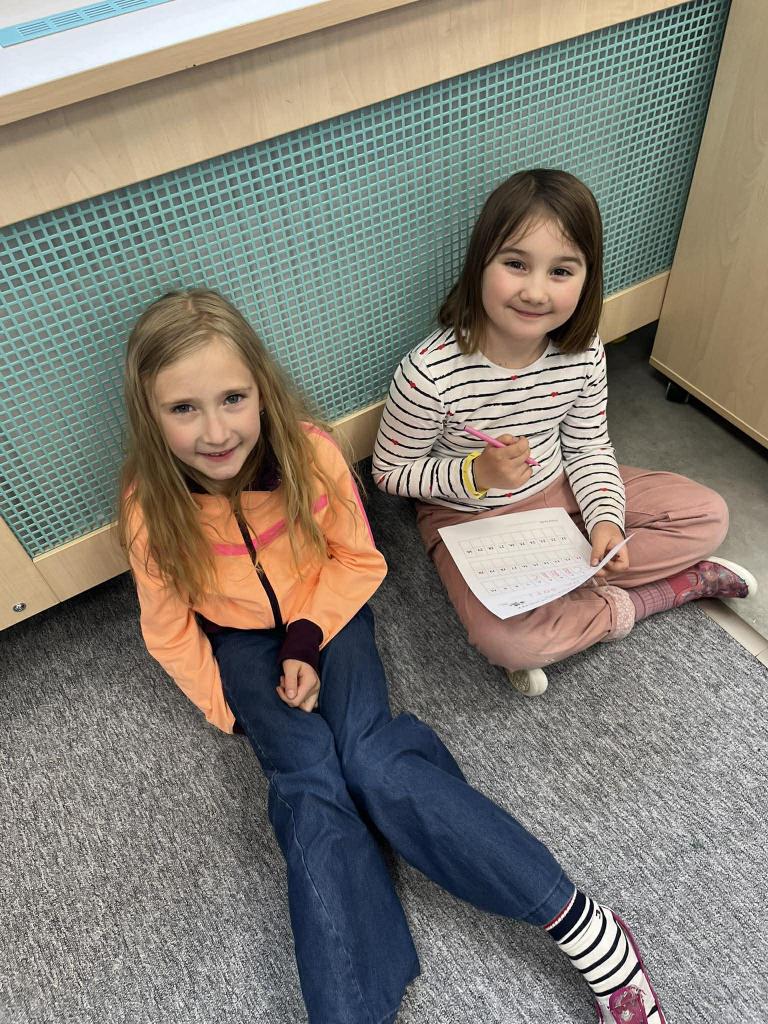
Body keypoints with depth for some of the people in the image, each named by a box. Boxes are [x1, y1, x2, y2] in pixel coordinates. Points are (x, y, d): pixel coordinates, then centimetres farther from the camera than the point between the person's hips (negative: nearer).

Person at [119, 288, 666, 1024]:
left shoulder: (309, 453, -22)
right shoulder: (151, 506, -20)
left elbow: (357, 560, -6)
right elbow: (169, 628, -4)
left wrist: (309, 639, -18)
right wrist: (229, 709, -6)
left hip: (325, 612, -1)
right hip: (242, 638, 1)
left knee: (371, 757, -24)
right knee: (307, 784, -24)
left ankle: (582, 927, -19)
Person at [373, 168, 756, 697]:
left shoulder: (583, 356, -14)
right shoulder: (430, 374, -28)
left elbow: (588, 448, 0)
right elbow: (392, 471, -15)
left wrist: (605, 518, -17)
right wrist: (475, 474, -30)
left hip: (561, 490, 5)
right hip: (471, 517, -4)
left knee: (707, 515, -1)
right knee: (506, 640, -30)